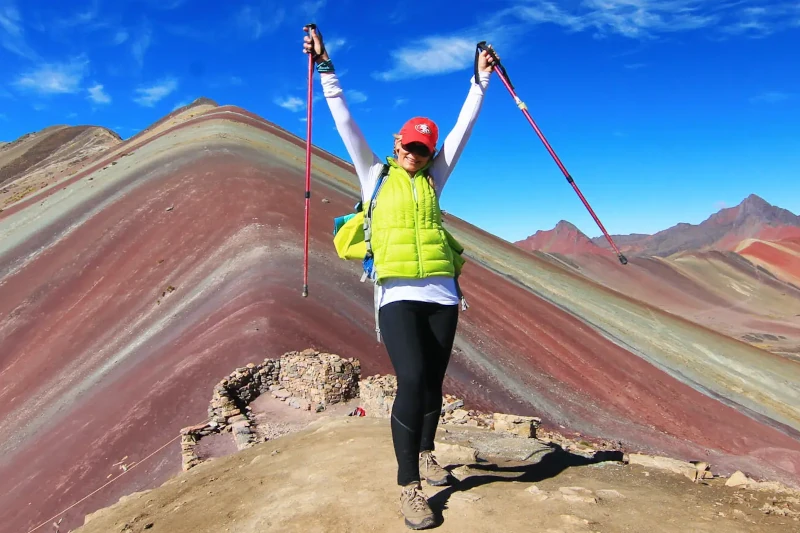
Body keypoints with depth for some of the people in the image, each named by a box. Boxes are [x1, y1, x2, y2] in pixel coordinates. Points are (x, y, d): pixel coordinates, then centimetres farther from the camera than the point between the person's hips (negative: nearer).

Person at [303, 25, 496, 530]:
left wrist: (480, 79, 21)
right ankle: (409, 484, -2)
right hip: (398, 294, -3)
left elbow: (464, 126, 18)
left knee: (434, 382, 10)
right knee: (412, 381, -16)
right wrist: (325, 67, 6)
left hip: (441, 293, 4)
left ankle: (426, 452, 35)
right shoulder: (375, 174, 10)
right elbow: (345, 122, 7)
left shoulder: (434, 179, 16)